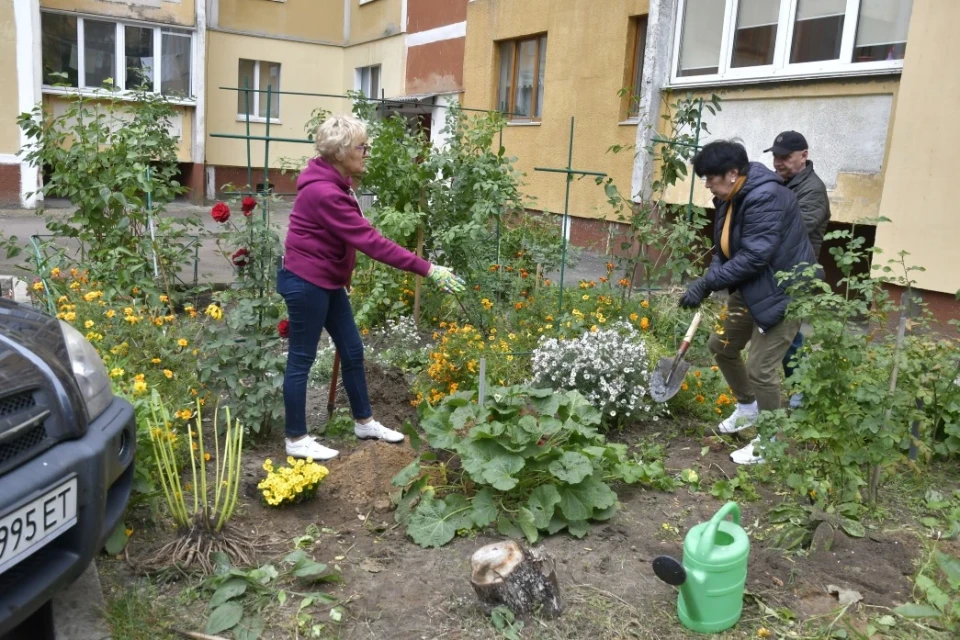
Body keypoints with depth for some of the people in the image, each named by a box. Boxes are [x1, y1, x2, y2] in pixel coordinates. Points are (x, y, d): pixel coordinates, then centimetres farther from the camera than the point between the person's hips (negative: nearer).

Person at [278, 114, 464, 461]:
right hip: (305, 282, -10)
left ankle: (364, 423, 30)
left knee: (352, 351, 15)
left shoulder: (334, 182, 6)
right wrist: (427, 269, -29)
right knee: (302, 359, 2)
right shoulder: (324, 192, -26)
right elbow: (371, 242, -29)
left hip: (327, 281, 10)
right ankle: (296, 440, 15)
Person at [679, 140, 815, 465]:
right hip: (750, 288, 10)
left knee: (760, 368, -8)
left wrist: (706, 283, -28)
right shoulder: (730, 198, 3)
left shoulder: (766, 197, -28)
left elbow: (753, 257, -32)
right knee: (721, 345, 17)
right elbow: (724, 247, 9)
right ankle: (748, 407, 40)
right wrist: (709, 282, -9)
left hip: (783, 291, -10)